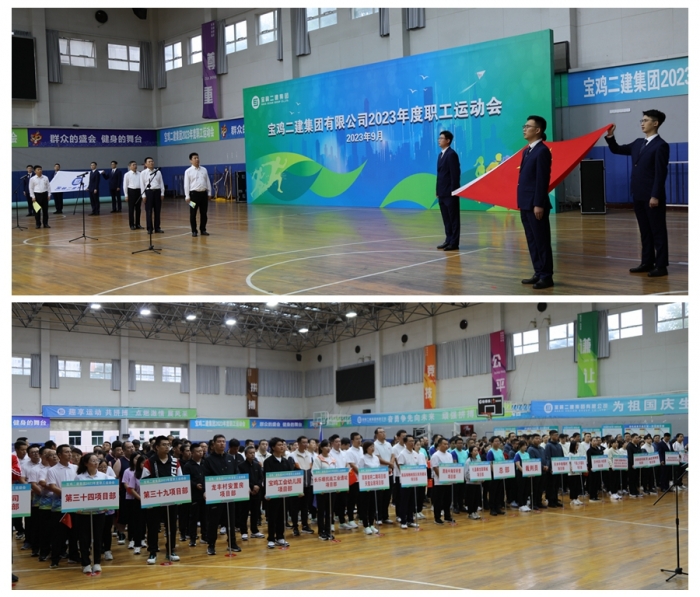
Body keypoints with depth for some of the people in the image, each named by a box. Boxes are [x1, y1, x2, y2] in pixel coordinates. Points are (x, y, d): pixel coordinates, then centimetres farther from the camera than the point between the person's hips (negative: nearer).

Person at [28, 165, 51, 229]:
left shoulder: (45, 178, 6)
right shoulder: (32, 179, -1)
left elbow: (48, 186, 10)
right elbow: (31, 188, 0)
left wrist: (49, 195, 5)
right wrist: (33, 197, -5)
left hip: (44, 194, 2)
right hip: (37, 194, -2)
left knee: (45, 209, 5)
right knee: (37, 210, 1)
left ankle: (46, 223, 11)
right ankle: (38, 224, 8)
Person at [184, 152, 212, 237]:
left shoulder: (204, 169, 10)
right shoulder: (188, 171, -2)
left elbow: (208, 182, 13)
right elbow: (186, 184, -4)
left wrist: (209, 193, 9)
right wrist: (187, 196, -8)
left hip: (203, 193, 4)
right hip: (194, 193, -4)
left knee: (203, 213, 7)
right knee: (193, 214, 0)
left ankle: (203, 230, 17)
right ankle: (194, 231, 8)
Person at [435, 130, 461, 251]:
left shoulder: (452, 154, -12)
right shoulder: (441, 155, 16)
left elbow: (455, 174, -16)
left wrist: (453, 191, -19)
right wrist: (437, 190, 15)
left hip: (450, 192, -9)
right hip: (442, 192, 9)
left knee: (453, 218, -3)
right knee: (446, 218, 12)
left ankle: (454, 243, -1)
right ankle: (448, 240, 17)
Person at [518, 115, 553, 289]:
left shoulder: (542, 151, -13)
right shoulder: (527, 151, 15)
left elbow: (542, 180, -18)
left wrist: (539, 204, -21)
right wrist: (522, 202, 16)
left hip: (535, 205, -9)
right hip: (526, 204, 9)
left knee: (542, 241, -3)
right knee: (532, 241, 13)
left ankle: (547, 277, 3)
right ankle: (539, 273, 20)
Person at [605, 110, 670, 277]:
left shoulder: (661, 146, -11)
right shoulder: (638, 143, 13)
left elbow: (661, 173, -15)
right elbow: (617, 150, 22)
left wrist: (655, 196, -19)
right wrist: (610, 136, 5)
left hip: (652, 196, -8)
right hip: (638, 195, 8)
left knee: (658, 231, -2)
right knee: (645, 231, 12)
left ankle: (661, 265, 1)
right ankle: (647, 262, 19)